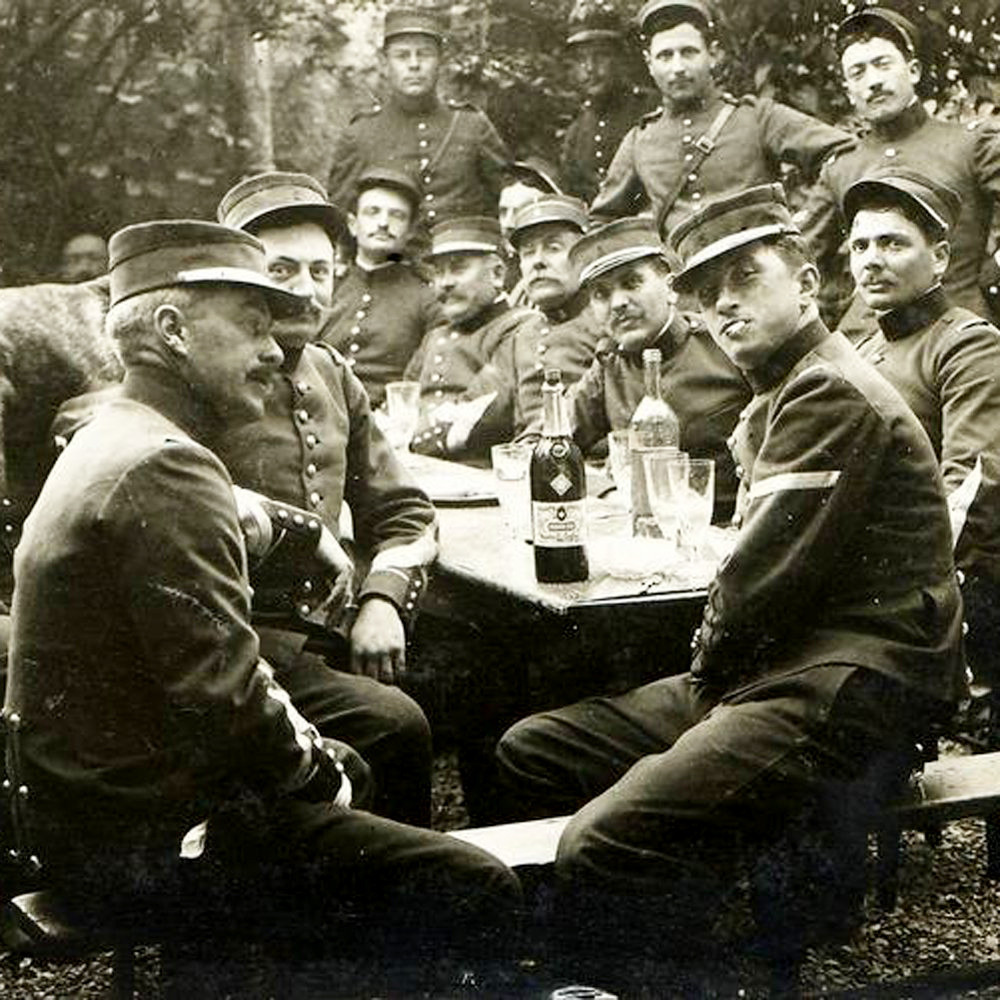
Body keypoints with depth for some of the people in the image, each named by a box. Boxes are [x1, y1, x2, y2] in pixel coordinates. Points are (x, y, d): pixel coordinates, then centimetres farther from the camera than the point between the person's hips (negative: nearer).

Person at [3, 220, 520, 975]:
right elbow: (223, 696, -25)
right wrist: (320, 767, -7)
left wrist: (317, 754, 7)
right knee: (477, 891, -13)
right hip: (149, 836, -11)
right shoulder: (166, 468, -20)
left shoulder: (113, 440, 13)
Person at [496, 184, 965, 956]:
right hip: (778, 668, 11)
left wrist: (709, 658, 1)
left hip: (845, 689, -11)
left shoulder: (831, 393, -12)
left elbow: (766, 579, -17)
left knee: (605, 844, -28)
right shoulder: (787, 394, 22)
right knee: (531, 750, 9)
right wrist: (709, 667, 4)